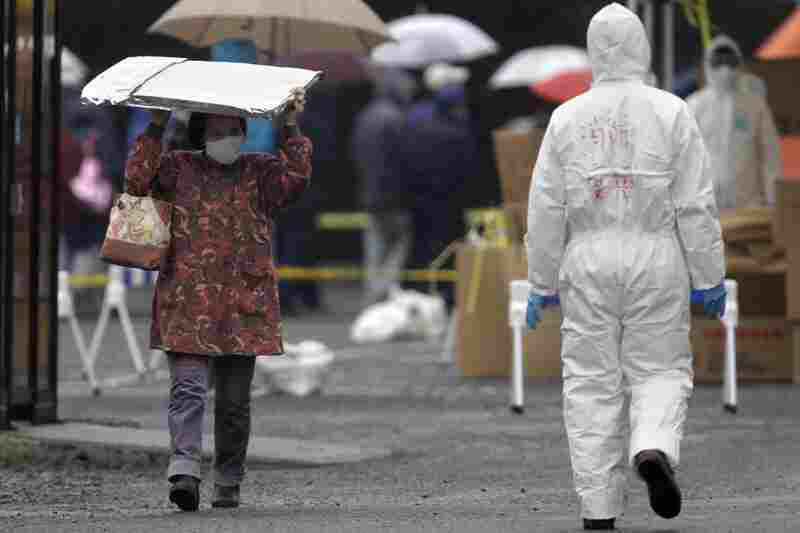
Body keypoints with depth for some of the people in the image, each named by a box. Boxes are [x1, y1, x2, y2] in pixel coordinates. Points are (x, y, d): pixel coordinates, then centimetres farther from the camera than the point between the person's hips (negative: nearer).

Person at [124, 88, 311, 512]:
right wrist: (156, 127, -6)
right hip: (187, 300, -2)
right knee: (188, 387, -16)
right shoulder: (180, 168, 10)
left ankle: (228, 483, 18)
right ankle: (184, 470, -26)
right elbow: (137, 181, -4)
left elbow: (296, 179, -6)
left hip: (244, 302, 2)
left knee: (235, 401, 8)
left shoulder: (261, 172, 12)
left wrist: (291, 129, -12)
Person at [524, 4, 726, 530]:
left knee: (593, 381, 6)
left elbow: (546, 210, 3)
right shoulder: (671, 112, -3)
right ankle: (654, 448, -20)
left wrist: (542, 283, 11)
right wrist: (710, 278, 3)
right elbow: (697, 205, -4)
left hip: (589, 259, 1)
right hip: (655, 256, -1)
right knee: (661, 368, 10)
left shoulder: (568, 118, 2)